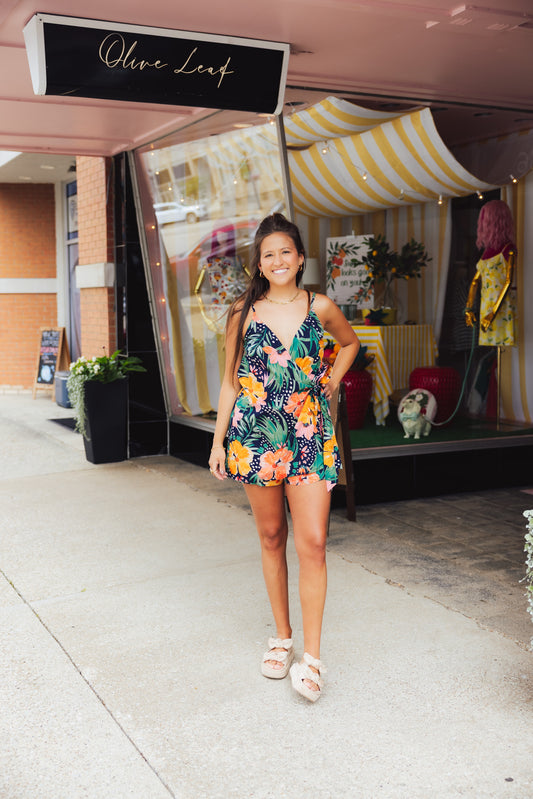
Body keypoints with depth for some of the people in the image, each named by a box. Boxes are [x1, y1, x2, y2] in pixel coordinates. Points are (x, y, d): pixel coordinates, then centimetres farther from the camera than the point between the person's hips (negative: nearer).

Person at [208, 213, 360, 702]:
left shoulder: (320, 308, 3)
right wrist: (218, 441, 7)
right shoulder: (244, 313, 3)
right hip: (255, 436, 1)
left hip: (310, 437, 0)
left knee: (313, 543, -7)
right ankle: (282, 637, 25)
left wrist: (329, 383, 10)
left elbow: (350, 342, 24)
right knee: (271, 538, 10)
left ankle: (311, 656, 1)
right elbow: (231, 381, 8)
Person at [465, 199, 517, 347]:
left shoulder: (508, 250, -7)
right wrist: (469, 308, 13)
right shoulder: (487, 251, 16)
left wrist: (493, 313, -19)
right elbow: (475, 281, 20)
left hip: (503, 307, -7)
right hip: (486, 307, 7)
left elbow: (509, 282, -15)